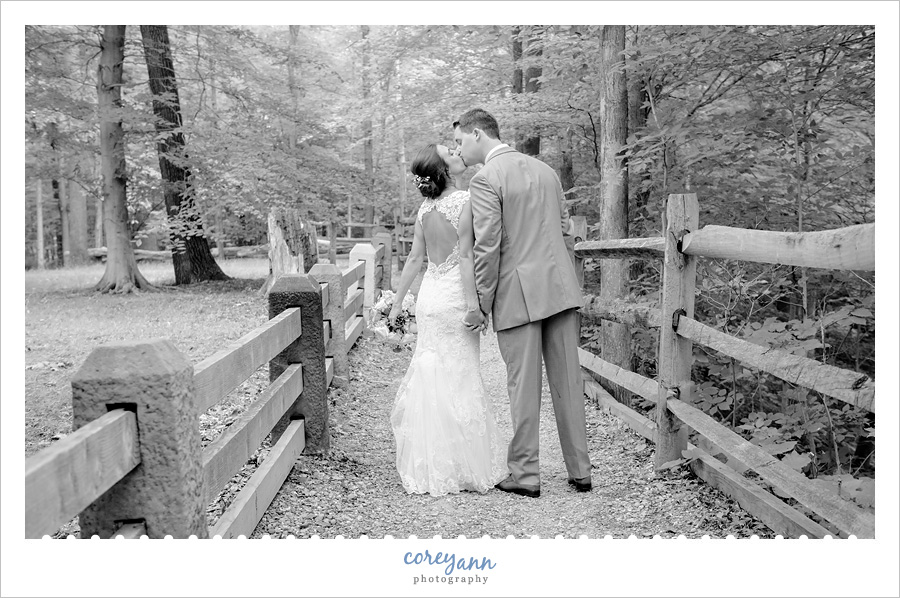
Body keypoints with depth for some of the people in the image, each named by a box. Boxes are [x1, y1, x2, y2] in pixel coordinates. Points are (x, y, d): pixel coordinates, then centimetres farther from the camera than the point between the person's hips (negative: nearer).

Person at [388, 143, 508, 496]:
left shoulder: (425, 209, 7)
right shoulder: (464, 201, -12)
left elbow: (415, 259, 9)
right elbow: (465, 257, -16)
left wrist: (397, 302, 15)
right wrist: (473, 303, -15)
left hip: (429, 297, 6)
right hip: (454, 298, -6)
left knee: (431, 380, 10)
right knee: (459, 381, 1)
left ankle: (429, 467, 17)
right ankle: (463, 468, 8)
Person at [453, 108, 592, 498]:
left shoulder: (485, 179, -8)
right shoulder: (545, 170, 15)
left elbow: (488, 247, -13)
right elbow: (565, 233, 16)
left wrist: (482, 305, -5)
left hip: (519, 294, -6)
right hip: (560, 289, 6)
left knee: (524, 386, 1)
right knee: (567, 381, 10)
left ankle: (525, 476, 10)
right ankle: (580, 471, 17)